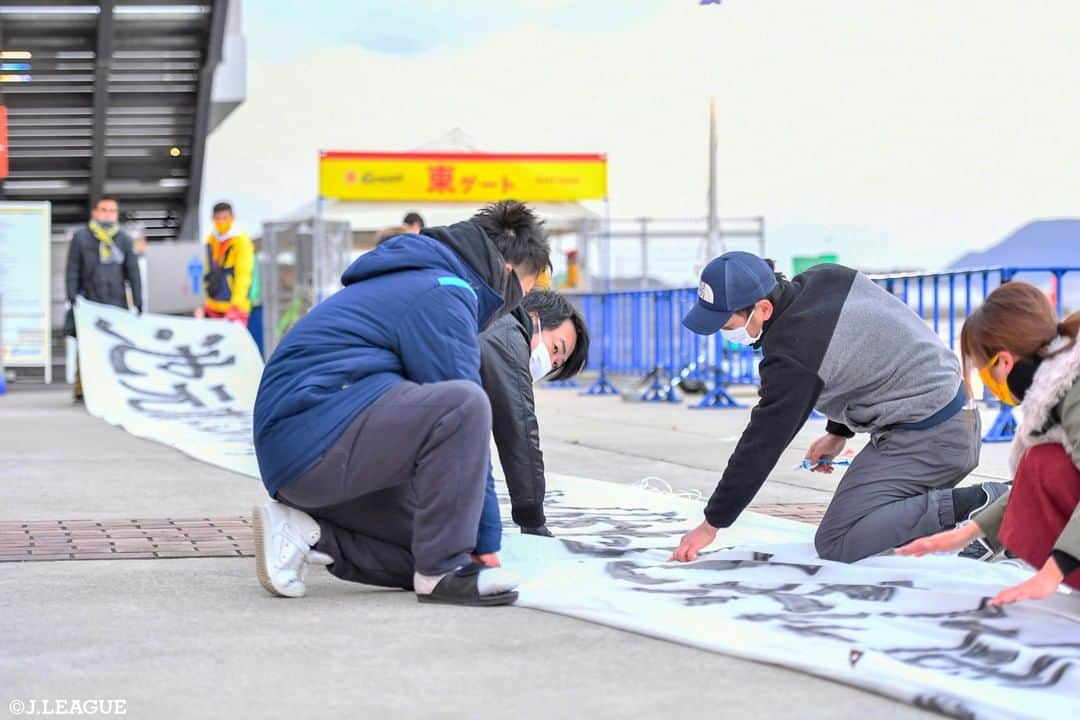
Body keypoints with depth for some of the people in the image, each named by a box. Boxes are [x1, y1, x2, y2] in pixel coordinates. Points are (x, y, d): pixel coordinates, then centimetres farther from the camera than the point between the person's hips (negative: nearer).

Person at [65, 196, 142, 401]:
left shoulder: (125, 240, 13)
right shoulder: (81, 237, 6)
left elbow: (133, 273, 13)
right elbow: (72, 270, 4)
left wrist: (138, 302, 7)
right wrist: (72, 297, -6)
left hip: (117, 304, 2)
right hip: (89, 303, -2)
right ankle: (81, 390, -1)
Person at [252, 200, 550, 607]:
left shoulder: (414, 282, 24)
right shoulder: (442, 294, -9)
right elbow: (462, 411, -13)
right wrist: (487, 538, -8)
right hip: (316, 433, -11)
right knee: (462, 405, -26)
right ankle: (443, 571, -18)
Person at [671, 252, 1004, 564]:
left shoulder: (792, 354, -21)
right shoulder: (825, 277, 4)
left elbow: (762, 444, -15)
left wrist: (711, 525, -6)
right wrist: (838, 432, 24)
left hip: (924, 440, -10)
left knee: (835, 545, -11)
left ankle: (969, 505, -16)